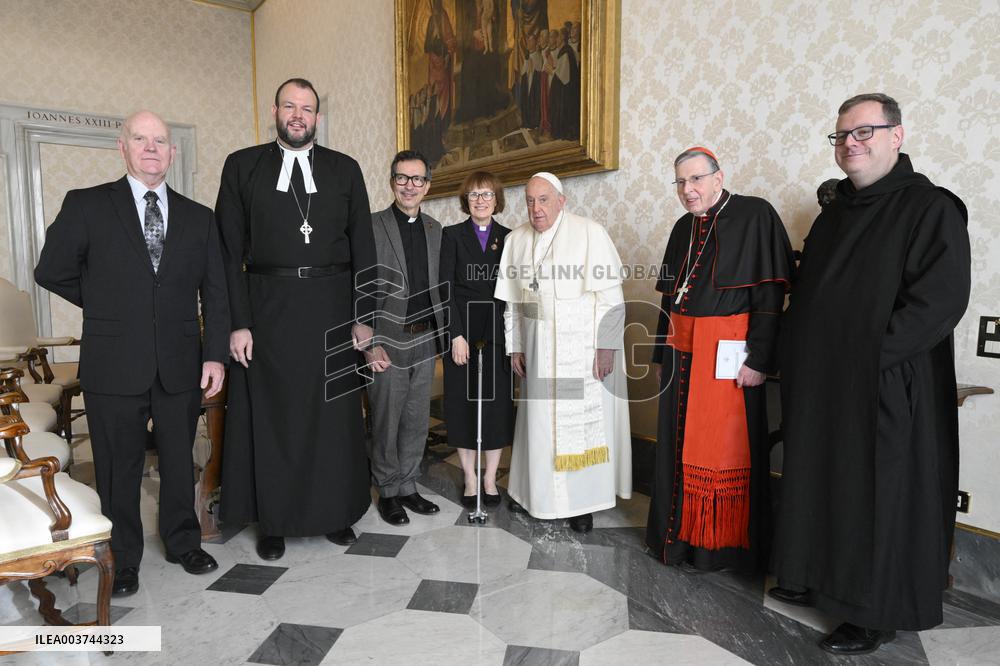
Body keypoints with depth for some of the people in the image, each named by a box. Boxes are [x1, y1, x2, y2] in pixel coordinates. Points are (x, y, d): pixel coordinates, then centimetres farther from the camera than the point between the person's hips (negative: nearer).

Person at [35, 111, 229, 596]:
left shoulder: (198, 218, 6)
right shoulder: (86, 206, 0)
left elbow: (215, 292, 4)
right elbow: (51, 271, 5)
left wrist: (215, 355, -4)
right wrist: (107, 308, 8)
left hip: (180, 364, 2)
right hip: (114, 364, -2)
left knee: (179, 459, 14)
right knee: (119, 466, 11)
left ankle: (183, 542, 33)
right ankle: (122, 559, 29)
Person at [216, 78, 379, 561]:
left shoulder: (345, 170, 8)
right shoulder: (242, 166, 5)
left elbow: (362, 247, 5)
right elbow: (230, 250, 1)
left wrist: (362, 316, -2)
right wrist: (238, 322, -7)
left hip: (331, 310, 1)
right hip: (269, 308, -1)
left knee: (334, 414, 9)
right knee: (271, 417, 7)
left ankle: (335, 512, 27)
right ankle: (273, 521, 23)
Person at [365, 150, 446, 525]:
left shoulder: (434, 229, 10)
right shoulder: (372, 227, -7)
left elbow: (436, 286, 13)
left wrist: (440, 332, 7)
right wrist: (370, 343, -14)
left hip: (426, 340, 5)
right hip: (388, 341, -5)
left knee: (417, 421, 13)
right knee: (386, 421, 6)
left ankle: (408, 486, 28)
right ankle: (388, 491, 22)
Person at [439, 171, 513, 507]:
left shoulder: (509, 238, 7)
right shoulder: (452, 235, 2)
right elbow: (446, 288, -4)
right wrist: (456, 335, -11)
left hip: (497, 332, 1)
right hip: (461, 331, -1)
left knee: (497, 404, 5)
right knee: (463, 403, 5)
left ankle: (490, 479, 19)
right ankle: (470, 479, 19)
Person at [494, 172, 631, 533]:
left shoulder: (589, 233, -8)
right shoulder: (517, 239, 7)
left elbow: (610, 295, -10)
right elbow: (513, 300, 10)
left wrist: (606, 346, -13)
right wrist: (515, 346, 9)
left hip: (582, 347, -4)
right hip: (538, 348, 4)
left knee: (583, 417, 2)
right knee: (538, 416, 10)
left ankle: (583, 500, 15)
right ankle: (535, 488, 27)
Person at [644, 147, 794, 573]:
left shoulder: (755, 215, -8)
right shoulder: (684, 228, 12)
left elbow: (770, 293, -14)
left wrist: (758, 358, -18)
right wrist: (661, 354, 16)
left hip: (727, 354, -6)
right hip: (682, 351, 7)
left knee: (724, 447, 2)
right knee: (680, 443, 12)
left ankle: (723, 544, 18)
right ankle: (683, 534, 28)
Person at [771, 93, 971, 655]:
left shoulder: (931, 208, -10)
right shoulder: (835, 214, 13)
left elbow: (941, 299, -18)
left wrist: (871, 355, -19)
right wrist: (798, 354, 7)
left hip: (884, 388, -7)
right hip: (820, 383, 7)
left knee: (879, 494, 3)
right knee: (822, 481, 16)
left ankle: (878, 614, 20)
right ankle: (821, 578, 34)